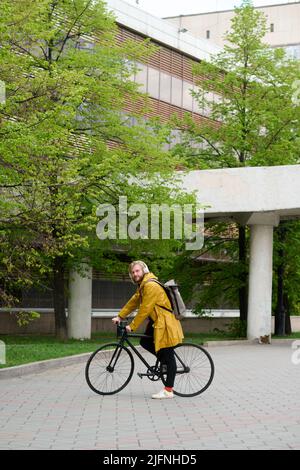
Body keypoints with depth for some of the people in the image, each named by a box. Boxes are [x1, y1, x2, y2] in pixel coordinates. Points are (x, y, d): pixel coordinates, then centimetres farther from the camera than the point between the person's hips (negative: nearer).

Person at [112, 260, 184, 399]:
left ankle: (168, 390, -5)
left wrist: (132, 326, -17)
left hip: (166, 323, -10)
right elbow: (133, 302, 17)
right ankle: (164, 362, 24)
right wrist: (120, 316, 10)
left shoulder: (151, 286, -20)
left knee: (168, 356, -6)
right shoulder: (142, 286, 14)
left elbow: (145, 309, -21)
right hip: (156, 321, 10)